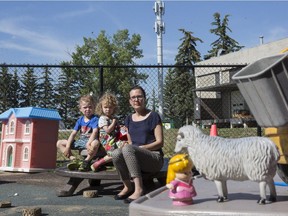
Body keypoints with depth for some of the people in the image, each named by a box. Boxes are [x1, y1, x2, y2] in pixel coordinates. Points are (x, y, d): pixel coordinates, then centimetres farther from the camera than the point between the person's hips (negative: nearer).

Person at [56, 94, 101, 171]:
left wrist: (89, 144, -37)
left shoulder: (95, 119, -5)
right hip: (80, 141, 6)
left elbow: (95, 132, -22)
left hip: (89, 141, -6)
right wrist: (67, 146, -5)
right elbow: (73, 133, 6)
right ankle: (73, 159, -10)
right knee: (59, 143, 2)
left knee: (95, 143, -43)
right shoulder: (80, 120, 12)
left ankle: (86, 161, -21)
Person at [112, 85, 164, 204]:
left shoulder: (153, 116, -1)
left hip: (154, 158, -4)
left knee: (127, 149, -33)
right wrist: (126, 145, -7)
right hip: (134, 158, 5)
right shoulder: (129, 119, 16)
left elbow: (159, 142, -6)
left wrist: (140, 148, -17)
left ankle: (138, 189, -30)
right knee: (115, 153, -27)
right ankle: (127, 186, -8)